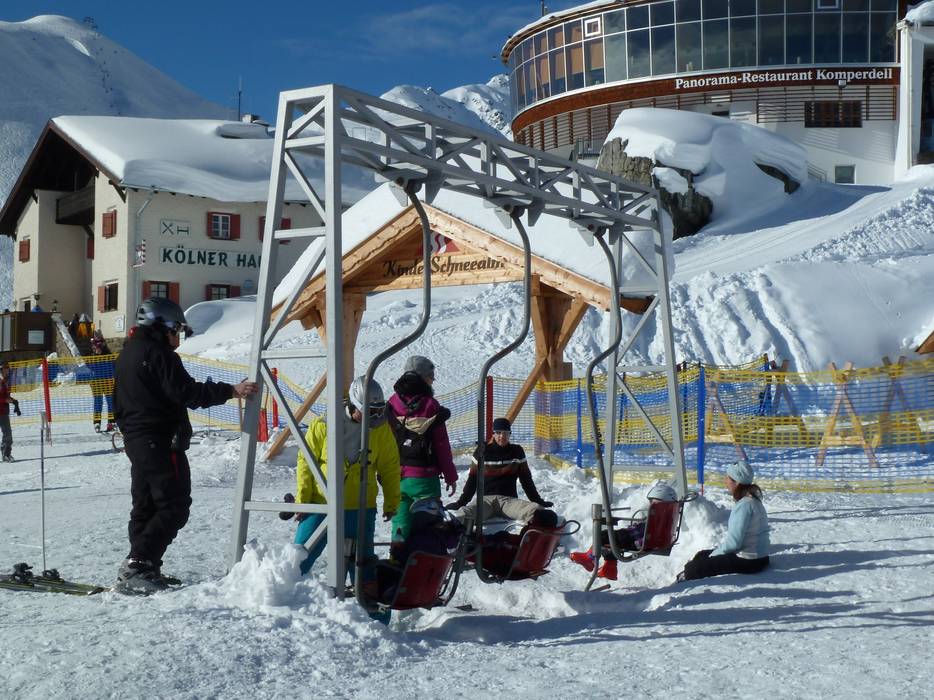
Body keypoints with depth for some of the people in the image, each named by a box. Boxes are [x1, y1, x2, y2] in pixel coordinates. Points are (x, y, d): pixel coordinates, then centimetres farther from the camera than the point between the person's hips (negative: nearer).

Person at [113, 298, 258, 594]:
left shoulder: (128, 353, 19)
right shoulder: (158, 353, -13)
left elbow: (118, 403, 25)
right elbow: (186, 392, -23)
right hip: (162, 442, -10)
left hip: (135, 440, 10)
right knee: (174, 507, -9)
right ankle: (137, 567, -16)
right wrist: (231, 390, -23)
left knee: (145, 506, 13)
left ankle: (140, 571, 13)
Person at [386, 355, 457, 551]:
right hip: (424, 477, -4)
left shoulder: (392, 404, 3)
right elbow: (442, 445, -5)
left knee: (400, 526, 9)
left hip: (396, 477, 4)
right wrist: (451, 476, 4)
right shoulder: (430, 405, -7)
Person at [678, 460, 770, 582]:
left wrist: (712, 555, -9)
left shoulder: (744, 505, -21)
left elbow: (733, 541, -23)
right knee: (702, 554, 18)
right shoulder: (751, 500, 11)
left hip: (748, 561, -10)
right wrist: (713, 554, 10)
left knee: (694, 568, -11)